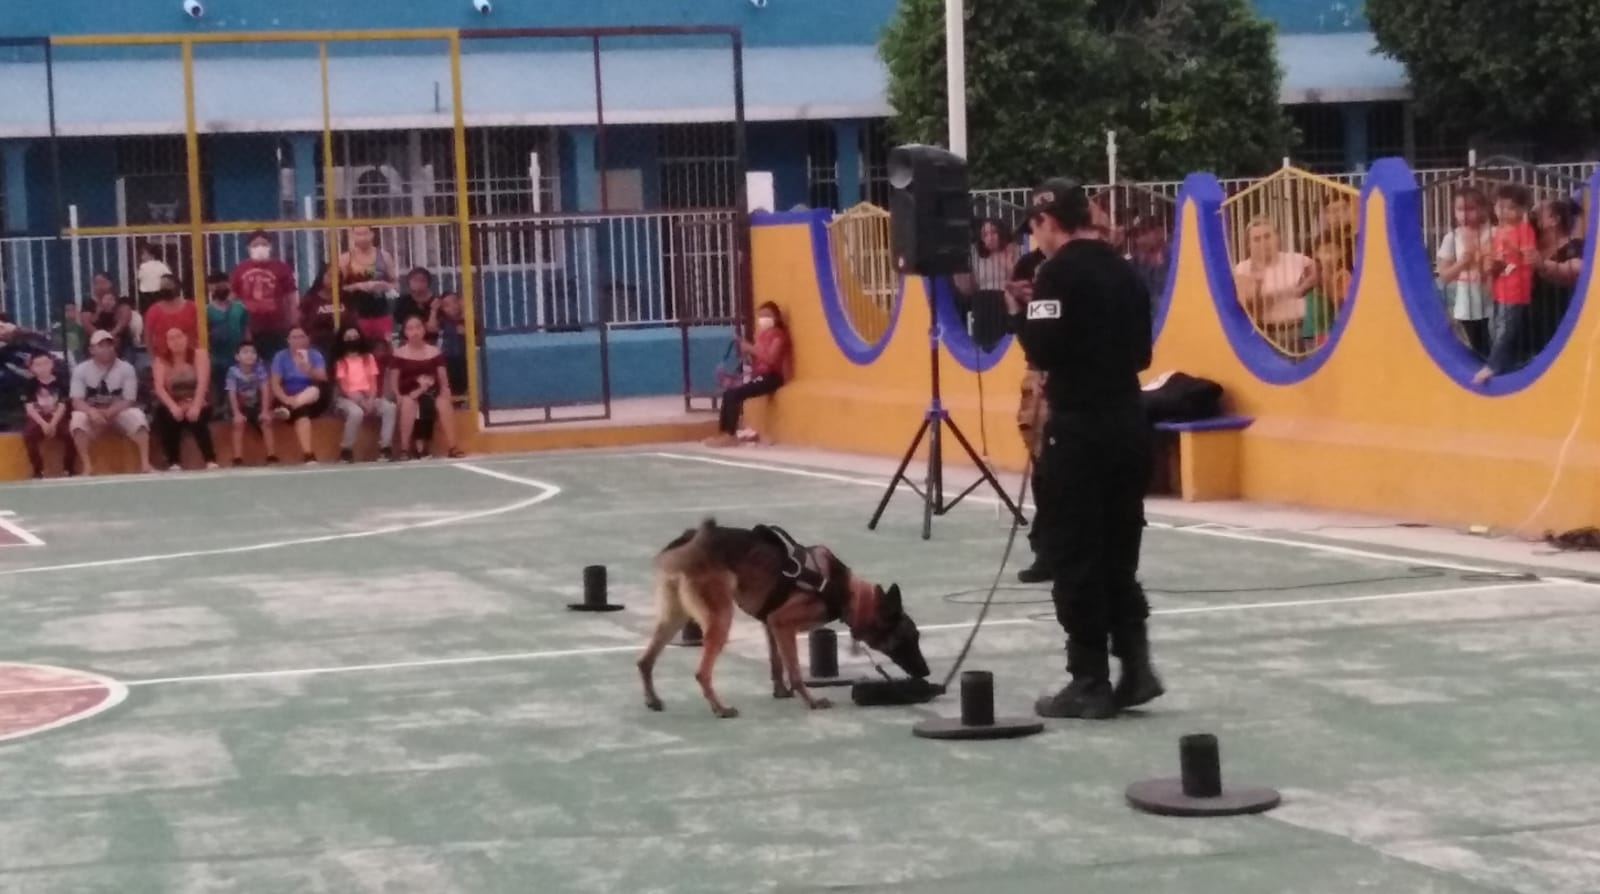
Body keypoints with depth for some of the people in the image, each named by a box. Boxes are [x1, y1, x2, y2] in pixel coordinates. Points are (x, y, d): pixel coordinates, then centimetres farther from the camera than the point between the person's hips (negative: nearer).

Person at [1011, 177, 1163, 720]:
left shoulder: (1060, 272, -11)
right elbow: (1141, 354, 16)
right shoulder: (1125, 272, 11)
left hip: (1079, 431, -7)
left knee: (1075, 558, 1)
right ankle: (1135, 665, 10)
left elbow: (1042, 351, -17)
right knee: (1118, 553, 15)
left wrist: (1022, 313, -1)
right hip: (1128, 426, 7)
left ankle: (1090, 683, 4)